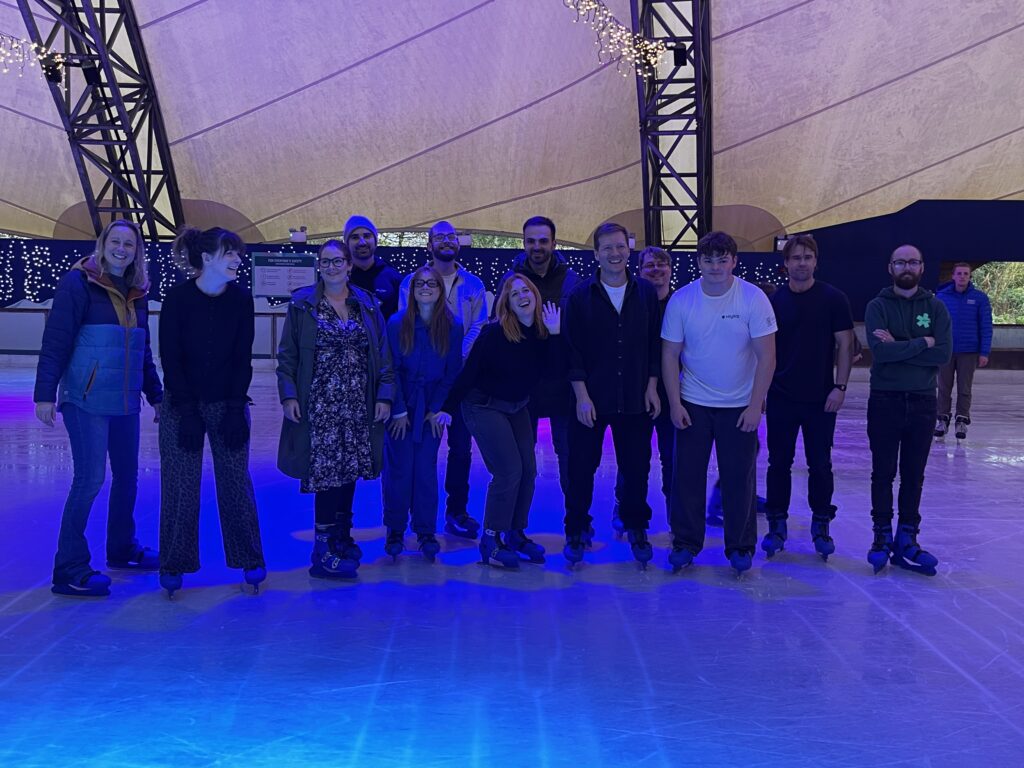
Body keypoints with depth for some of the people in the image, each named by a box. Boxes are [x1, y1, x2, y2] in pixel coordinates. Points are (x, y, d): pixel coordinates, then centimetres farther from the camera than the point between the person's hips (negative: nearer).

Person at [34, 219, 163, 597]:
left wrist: (155, 395, 21)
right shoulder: (78, 283, -6)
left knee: (128, 476, 14)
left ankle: (122, 548, 33)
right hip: (86, 400, -7)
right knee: (90, 478, -9)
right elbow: (55, 342, -10)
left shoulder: (136, 293, 13)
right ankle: (69, 570, 1)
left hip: (125, 403, 7)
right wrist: (45, 393, -16)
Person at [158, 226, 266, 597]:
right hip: (182, 405, -2)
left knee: (236, 482, 3)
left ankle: (250, 561, 13)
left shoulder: (241, 299, -1)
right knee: (180, 485, 1)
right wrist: (188, 412, -14)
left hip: (228, 404, 2)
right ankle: (173, 566, 13)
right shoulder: (178, 297, -8)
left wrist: (235, 409, -9)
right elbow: (170, 358, -9)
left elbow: (243, 358, -1)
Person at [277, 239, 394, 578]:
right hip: (319, 403, -3)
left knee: (350, 469, 7)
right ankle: (324, 551, -1)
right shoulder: (302, 304, 3)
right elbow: (287, 354, 2)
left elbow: (382, 355, 8)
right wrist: (288, 395, -8)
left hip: (358, 404, 3)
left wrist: (384, 395, 0)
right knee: (326, 471, -8)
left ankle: (341, 536, 22)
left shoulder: (367, 305, 9)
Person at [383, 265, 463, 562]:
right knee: (398, 468, 1)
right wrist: (398, 411, -9)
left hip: (432, 409, 1)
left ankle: (426, 532, 13)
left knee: (426, 468, 3)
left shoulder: (452, 327, -2)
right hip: (400, 406, -1)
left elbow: (453, 372, 1)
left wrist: (438, 409, -4)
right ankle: (395, 531, 13)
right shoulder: (397, 323, -6)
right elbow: (390, 369, -5)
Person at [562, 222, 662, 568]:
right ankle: (576, 531, 21)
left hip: (635, 400, 2)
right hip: (590, 401, -1)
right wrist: (582, 396, -9)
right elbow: (572, 350, -3)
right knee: (581, 468, 5)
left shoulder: (646, 293, 3)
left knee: (636, 468, 9)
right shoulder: (580, 296, -2)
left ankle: (636, 528, 28)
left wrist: (652, 387, 1)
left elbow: (654, 345, 7)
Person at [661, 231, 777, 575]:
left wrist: (755, 405, -12)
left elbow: (766, 356, -9)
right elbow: (670, 355, -1)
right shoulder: (681, 299, -6)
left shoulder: (753, 298, -11)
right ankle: (685, 543, 20)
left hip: (740, 407, -1)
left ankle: (740, 546, 21)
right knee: (687, 475, 5)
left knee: (739, 478, 5)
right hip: (692, 404, 1)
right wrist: (675, 404, -5)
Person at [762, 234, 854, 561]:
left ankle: (821, 524, 20)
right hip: (781, 396, 1)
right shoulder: (774, 300, 2)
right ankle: (777, 524, 18)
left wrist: (840, 386, -8)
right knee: (779, 463, 7)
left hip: (821, 398, -1)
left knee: (820, 464, 6)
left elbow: (844, 344, -1)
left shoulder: (833, 299, -2)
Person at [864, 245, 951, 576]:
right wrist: (921, 343, -12)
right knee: (883, 472, 6)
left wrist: (898, 347, -14)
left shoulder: (935, 307, 4)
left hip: (922, 401, 2)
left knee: (914, 474, 7)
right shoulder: (878, 306, -2)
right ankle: (882, 536, 16)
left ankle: (906, 539, 15)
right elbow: (879, 349, -17)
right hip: (885, 400, -2)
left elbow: (944, 354, -10)